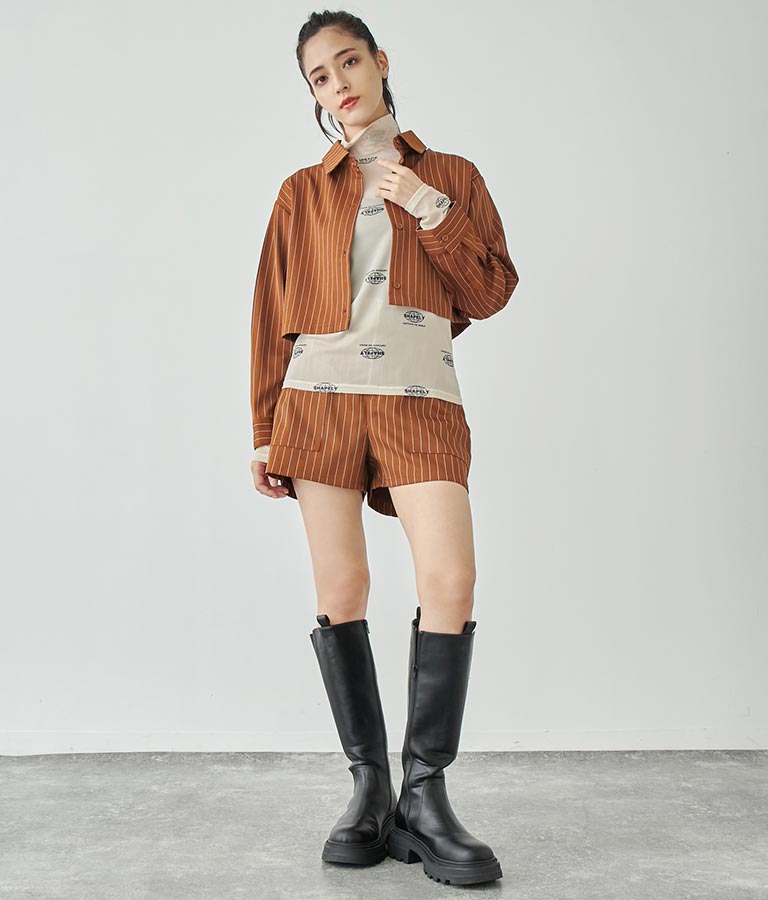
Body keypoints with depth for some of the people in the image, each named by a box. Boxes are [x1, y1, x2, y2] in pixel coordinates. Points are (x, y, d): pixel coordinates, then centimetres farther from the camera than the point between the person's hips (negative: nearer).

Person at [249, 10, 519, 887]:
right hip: (321, 395, 1)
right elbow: (272, 318, 13)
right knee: (340, 592, -3)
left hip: (420, 398, 0)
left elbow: (491, 294, 9)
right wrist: (266, 431, 6)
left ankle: (424, 793, -3)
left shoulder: (452, 176, 16)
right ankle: (370, 786, 8)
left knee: (450, 582, -15)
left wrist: (431, 210, -3)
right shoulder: (303, 192, 16)